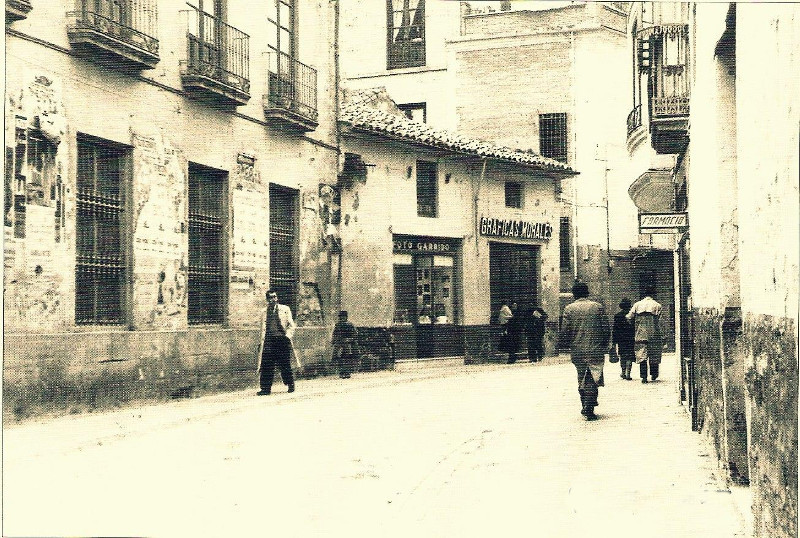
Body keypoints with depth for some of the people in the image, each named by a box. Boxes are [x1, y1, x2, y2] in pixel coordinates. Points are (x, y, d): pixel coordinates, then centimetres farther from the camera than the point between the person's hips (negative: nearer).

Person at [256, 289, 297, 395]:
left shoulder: (285, 309, 7)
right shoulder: (264, 312, 12)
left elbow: (291, 325, 7)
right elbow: (263, 329, 13)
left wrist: (288, 335, -9)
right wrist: (262, 342, 4)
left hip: (283, 339, -2)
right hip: (269, 340, 2)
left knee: (285, 364, -1)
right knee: (266, 365, -5)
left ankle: (290, 385, 18)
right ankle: (266, 387, 0)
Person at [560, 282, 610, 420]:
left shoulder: (569, 309, 0)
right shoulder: (598, 307, 0)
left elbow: (564, 331, -4)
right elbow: (605, 328, -1)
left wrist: (570, 345, 13)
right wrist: (604, 346, 11)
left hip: (577, 350, 2)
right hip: (595, 350, -1)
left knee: (581, 379, 16)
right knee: (592, 380, 0)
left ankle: (585, 406, 21)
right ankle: (589, 408, -10)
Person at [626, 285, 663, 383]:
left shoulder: (637, 304, 3)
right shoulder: (657, 305, -2)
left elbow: (629, 317, 2)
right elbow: (659, 321, -6)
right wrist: (658, 333, 6)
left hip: (640, 334, 1)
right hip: (653, 334, -1)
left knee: (642, 355, 0)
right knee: (654, 355, 13)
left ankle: (643, 376, -8)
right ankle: (654, 374, 22)